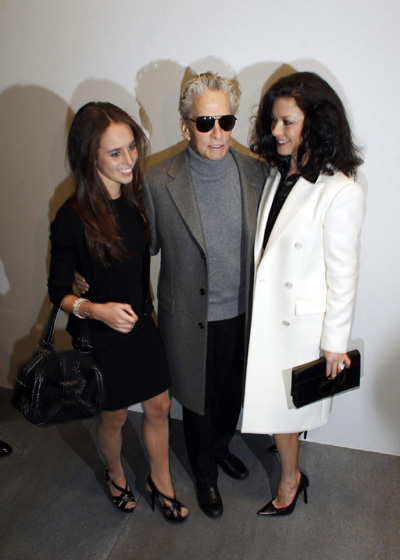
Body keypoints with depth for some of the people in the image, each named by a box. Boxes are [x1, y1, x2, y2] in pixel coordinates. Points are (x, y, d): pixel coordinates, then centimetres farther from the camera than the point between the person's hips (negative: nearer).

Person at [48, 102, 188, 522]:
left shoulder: (135, 199, -5)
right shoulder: (73, 219, -22)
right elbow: (59, 291, -14)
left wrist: (146, 308, 7)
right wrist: (95, 309, -31)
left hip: (142, 325, 5)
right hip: (102, 336, -5)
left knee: (158, 406, 16)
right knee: (115, 416, 17)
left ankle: (160, 481, 41)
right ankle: (115, 475, 49)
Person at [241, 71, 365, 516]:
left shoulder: (341, 193, -21)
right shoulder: (277, 173, 0)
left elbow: (342, 275, -16)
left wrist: (335, 342, -10)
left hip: (298, 320, -6)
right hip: (264, 308, 6)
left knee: (279, 402, 10)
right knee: (271, 395, 21)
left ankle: (289, 479, 37)